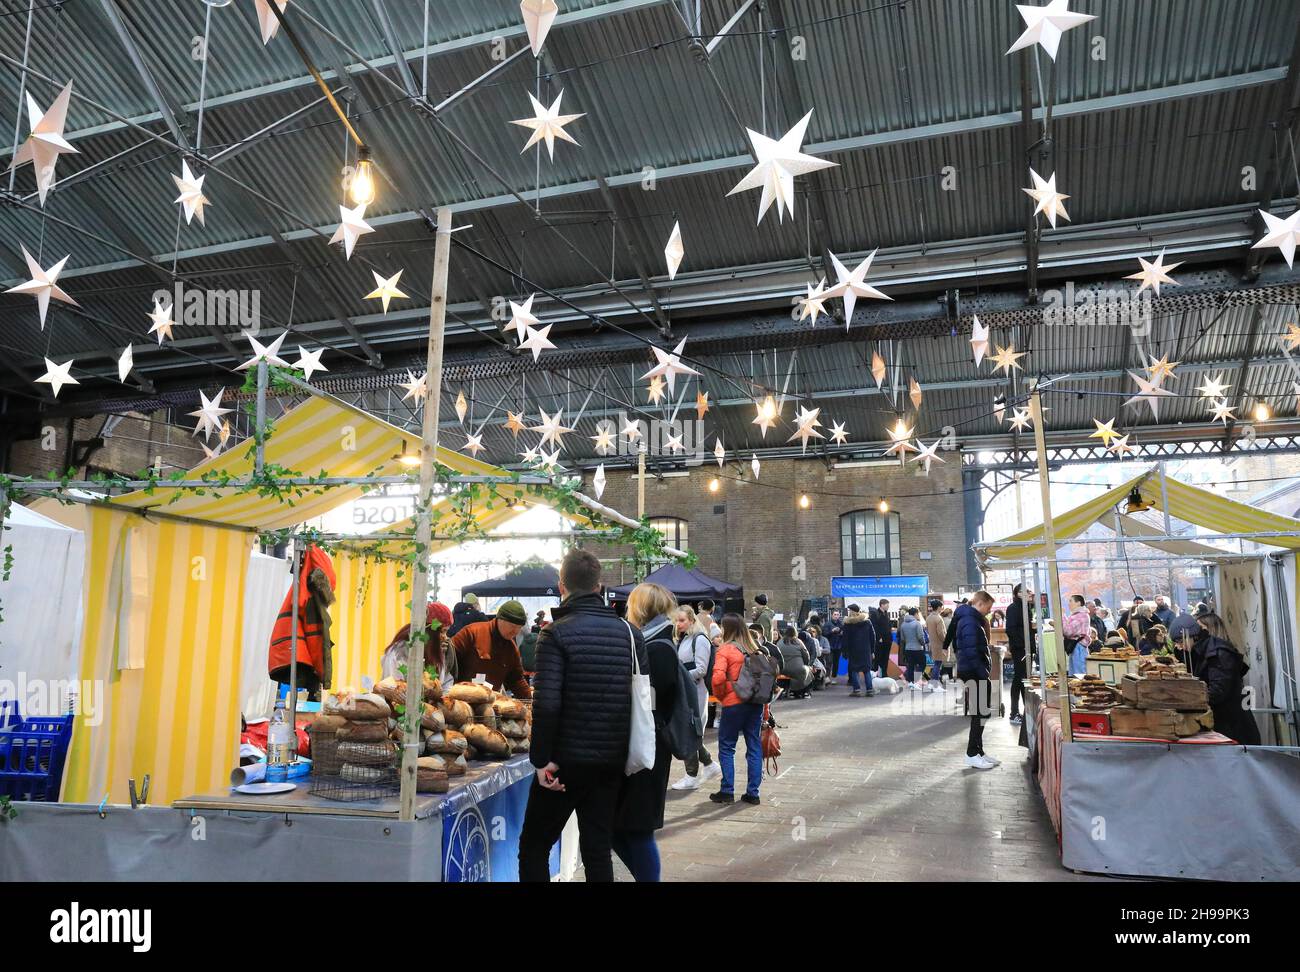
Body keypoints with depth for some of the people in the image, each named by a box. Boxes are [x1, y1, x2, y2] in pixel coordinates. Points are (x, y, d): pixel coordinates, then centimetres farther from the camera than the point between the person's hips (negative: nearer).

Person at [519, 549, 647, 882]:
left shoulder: (557, 633, -11)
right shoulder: (630, 632, 5)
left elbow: (546, 702, -20)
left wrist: (541, 759, -13)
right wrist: (628, 749, 12)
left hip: (567, 759, -5)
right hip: (613, 762, 5)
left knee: (534, 846, 11)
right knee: (598, 849, 13)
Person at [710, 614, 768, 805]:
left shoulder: (726, 649, -9)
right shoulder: (754, 649, 8)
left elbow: (718, 677, -19)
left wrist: (719, 695, -2)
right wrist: (763, 696, 13)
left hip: (734, 703, -5)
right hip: (756, 702, 5)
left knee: (726, 747, 8)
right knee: (754, 747, 10)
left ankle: (727, 791, 9)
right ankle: (752, 793, 13)